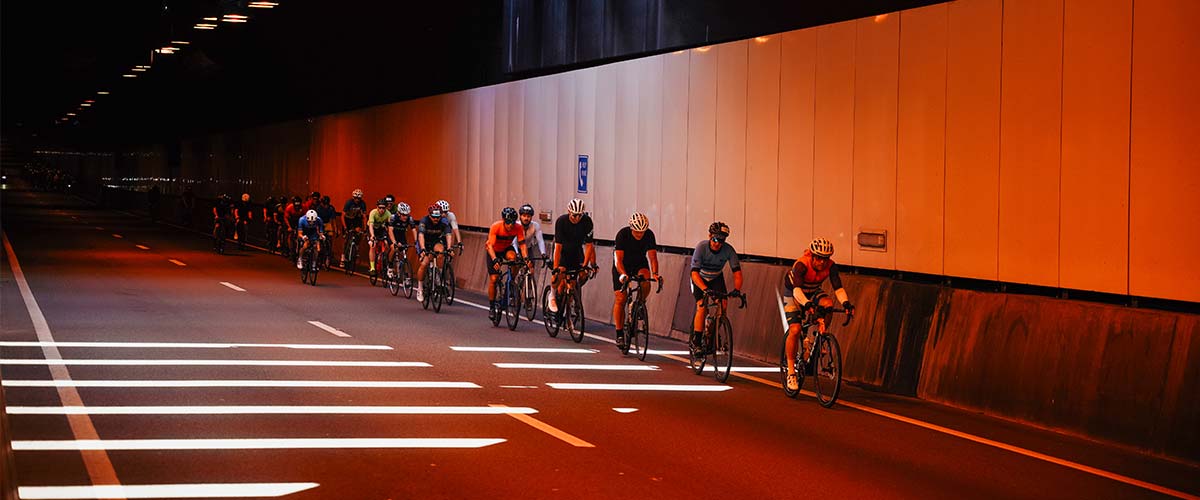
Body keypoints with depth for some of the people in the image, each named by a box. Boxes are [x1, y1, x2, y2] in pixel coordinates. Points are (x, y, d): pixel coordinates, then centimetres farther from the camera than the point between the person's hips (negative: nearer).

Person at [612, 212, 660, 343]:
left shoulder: (649, 235, -20)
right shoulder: (622, 234, -27)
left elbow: (652, 256, -22)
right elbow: (618, 259, -32)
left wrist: (655, 273, -40)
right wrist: (623, 274, -50)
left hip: (639, 263, 2)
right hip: (623, 265, -2)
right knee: (620, 299, -7)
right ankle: (619, 334, 2)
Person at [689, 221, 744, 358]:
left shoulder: (728, 250, -24)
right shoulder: (701, 247, -31)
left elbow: (737, 271, -23)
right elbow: (694, 273, -37)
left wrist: (737, 289, -40)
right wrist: (705, 289, -51)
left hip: (716, 278, 3)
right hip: (700, 279, -3)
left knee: (723, 302, -21)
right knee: (702, 306, -21)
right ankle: (695, 341, -14)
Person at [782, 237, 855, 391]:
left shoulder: (831, 266, -22)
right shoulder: (801, 264, -34)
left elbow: (838, 288, -29)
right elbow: (797, 289, -46)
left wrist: (846, 303, -49)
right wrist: (806, 304, -64)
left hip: (813, 292, 4)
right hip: (793, 293, -4)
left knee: (828, 303, -29)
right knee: (795, 330, -20)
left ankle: (813, 342, -10)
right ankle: (791, 371, -9)